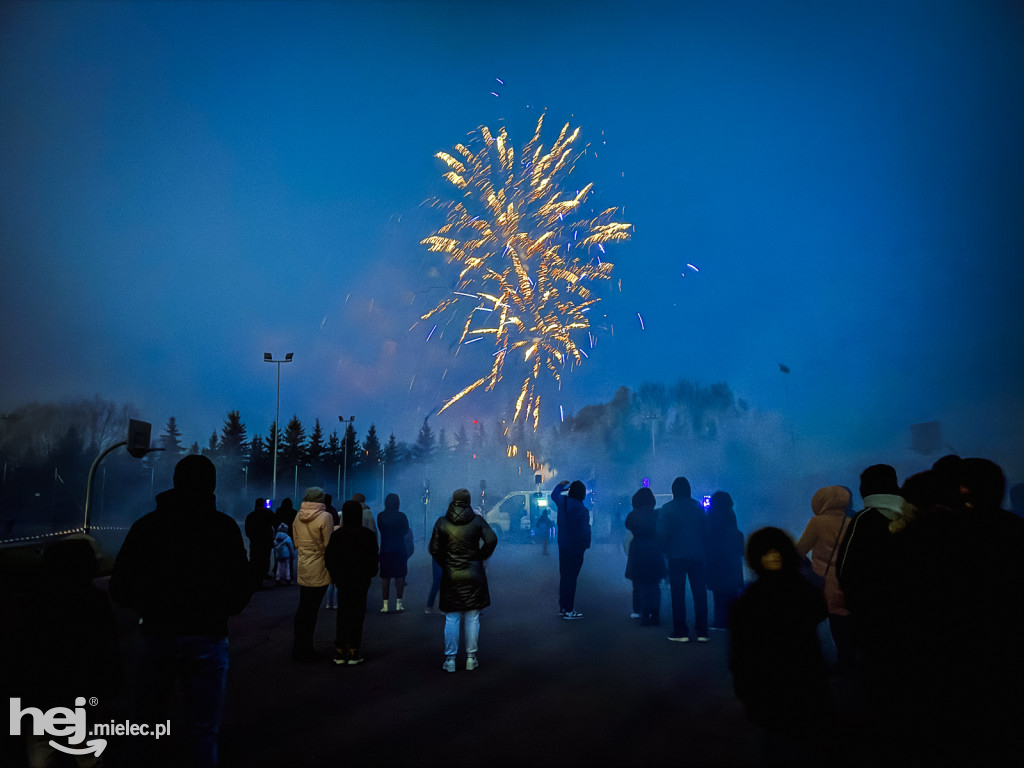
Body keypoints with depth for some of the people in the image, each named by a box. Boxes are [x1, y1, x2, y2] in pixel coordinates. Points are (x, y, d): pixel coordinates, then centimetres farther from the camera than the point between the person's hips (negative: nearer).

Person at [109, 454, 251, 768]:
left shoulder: (147, 524, 1)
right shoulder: (224, 527, -6)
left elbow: (120, 587, 1)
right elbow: (242, 586, -8)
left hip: (157, 634, 3)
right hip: (207, 637, -2)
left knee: (147, 721, 19)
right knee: (202, 729, 6)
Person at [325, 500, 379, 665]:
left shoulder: (336, 535, -5)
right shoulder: (368, 535, -11)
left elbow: (329, 558, -3)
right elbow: (373, 560, -6)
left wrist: (336, 576, 9)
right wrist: (370, 575, 10)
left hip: (342, 581, 2)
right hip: (361, 581, -2)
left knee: (342, 614, 12)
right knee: (357, 614, 5)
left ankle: (340, 652, 14)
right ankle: (353, 653, 6)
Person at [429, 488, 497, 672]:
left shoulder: (441, 523, -4)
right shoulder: (477, 520, -4)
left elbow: (434, 549, -4)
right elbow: (491, 540, -11)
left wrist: (445, 564, 10)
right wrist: (480, 558, 2)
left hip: (450, 576, 0)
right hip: (474, 575, 0)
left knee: (451, 619, 8)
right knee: (472, 618, 9)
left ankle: (450, 660, 12)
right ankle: (471, 658, 14)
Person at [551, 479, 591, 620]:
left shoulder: (562, 501, 0)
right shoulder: (581, 509, -20)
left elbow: (554, 494, 23)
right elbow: (585, 530, -17)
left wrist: (561, 485, 37)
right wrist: (586, 545, -4)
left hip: (563, 546, 7)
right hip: (575, 547, -7)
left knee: (564, 576, 15)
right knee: (571, 578, -3)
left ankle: (562, 607, 23)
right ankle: (569, 610, 1)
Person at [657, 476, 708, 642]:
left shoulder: (667, 508, -4)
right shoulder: (697, 507, 5)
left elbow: (662, 534, -6)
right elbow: (705, 531, 7)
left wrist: (665, 551, 7)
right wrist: (705, 551, 13)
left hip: (676, 556, -3)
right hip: (697, 556, 3)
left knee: (678, 594, 3)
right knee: (699, 593, 7)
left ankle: (680, 632, 5)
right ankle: (702, 632, 9)